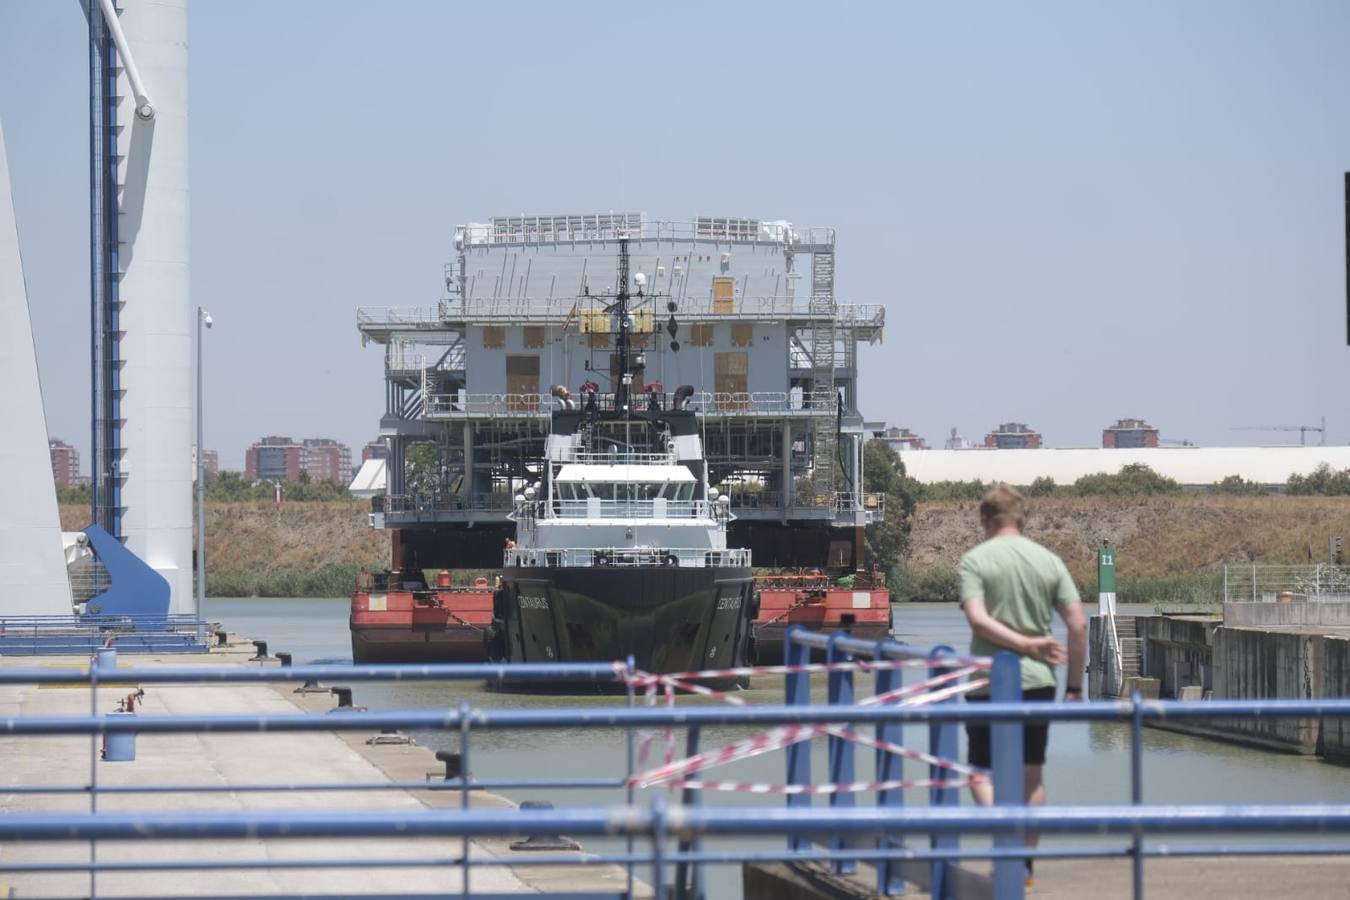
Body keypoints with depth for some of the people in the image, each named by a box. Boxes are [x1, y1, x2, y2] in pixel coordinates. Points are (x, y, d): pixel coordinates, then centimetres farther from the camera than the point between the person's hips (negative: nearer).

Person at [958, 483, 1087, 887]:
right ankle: (1025, 864, 16)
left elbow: (977, 619, -18)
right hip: (1038, 681, 3)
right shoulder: (1049, 561, 4)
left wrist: (1024, 642, -13)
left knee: (983, 770, 8)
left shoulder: (975, 560, -4)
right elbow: (1078, 625, 1)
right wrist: (1074, 684, 7)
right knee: (1031, 774, 12)